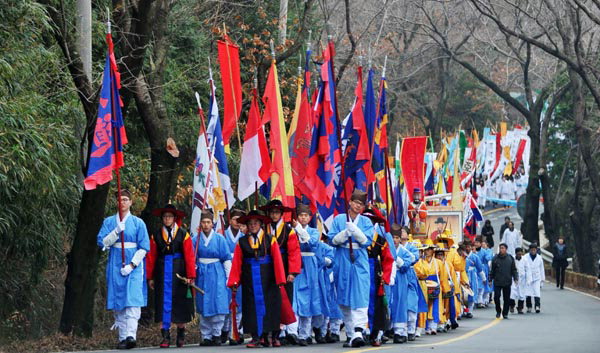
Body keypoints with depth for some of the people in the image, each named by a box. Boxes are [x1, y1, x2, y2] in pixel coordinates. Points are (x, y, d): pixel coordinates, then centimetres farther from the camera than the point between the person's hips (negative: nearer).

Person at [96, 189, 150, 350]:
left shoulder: (138, 223, 6)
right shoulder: (109, 222, 11)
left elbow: (143, 248, 1)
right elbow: (102, 242, 0)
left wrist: (131, 265, -10)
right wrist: (117, 231, -14)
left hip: (133, 266, -2)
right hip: (115, 266, 2)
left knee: (133, 301, -16)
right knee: (118, 302, 1)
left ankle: (131, 335, -26)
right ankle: (122, 338, 4)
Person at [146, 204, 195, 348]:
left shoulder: (183, 235, 1)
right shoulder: (155, 236, 5)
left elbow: (190, 256, -2)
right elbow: (151, 257, 6)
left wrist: (190, 276, -7)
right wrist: (150, 277, 3)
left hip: (179, 273, -1)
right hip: (162, 273, 1)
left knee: (179, 303, 7)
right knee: (163, 303, -5)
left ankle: (181, 336, 22)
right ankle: (165, 337, -5)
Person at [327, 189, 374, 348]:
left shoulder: (366, 221, 8)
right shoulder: (339, 219, 8)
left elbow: (367, 240, -4)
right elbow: (332, 240, 2)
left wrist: (354, 229, -16)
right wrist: (345, 233, -14)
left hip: (360, 263, -1)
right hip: (342, 262, 1)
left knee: (360, 298, -15)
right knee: (345, 300, 3)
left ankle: (358, 332, -24)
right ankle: (350, 334, 11)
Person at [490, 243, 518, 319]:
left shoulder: (510, 258, 4)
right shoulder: (495, 258, 2)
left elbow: (514, 269, 8)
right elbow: (492, 270, 9)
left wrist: (516, 278, -4)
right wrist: (490, 279, 7)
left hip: (507, 282, 1)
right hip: (497, 282, -1)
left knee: (507, 299, 3)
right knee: (496, 297, -7)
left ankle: (505, 313, 14)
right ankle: (498, 311, 15)